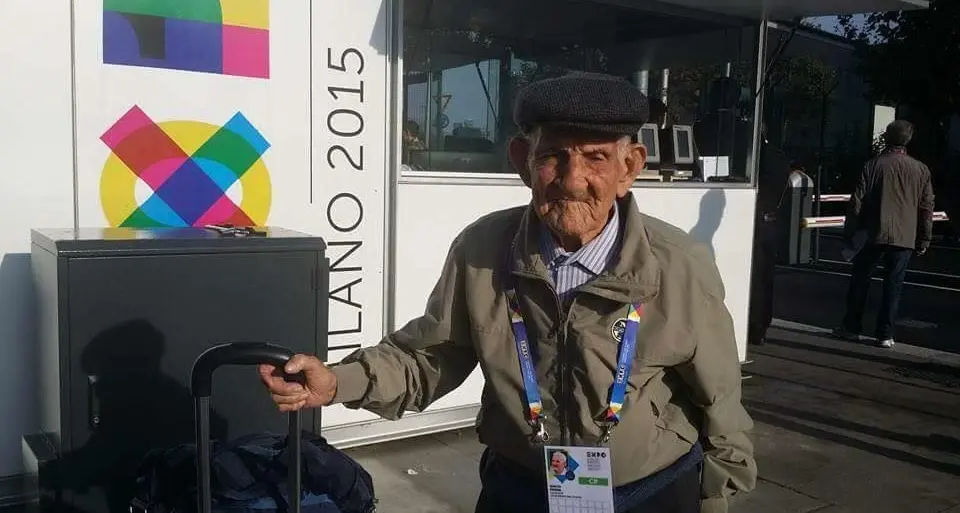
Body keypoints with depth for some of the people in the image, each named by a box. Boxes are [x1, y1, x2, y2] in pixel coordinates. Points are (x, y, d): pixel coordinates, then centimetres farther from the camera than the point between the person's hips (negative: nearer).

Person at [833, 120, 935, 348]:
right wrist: (924, 241, 13)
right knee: (893, 286, 6)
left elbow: (857, 202, -4)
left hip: (874, 235, -1)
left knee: (860, 281, 10)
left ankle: (851, 328, 15)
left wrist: (849, 232, 4)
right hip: (904, 238, 2)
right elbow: (927, 208, 6)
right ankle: (885, 335, 8)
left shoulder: (873, 165, -3)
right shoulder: (921, 170, 4)